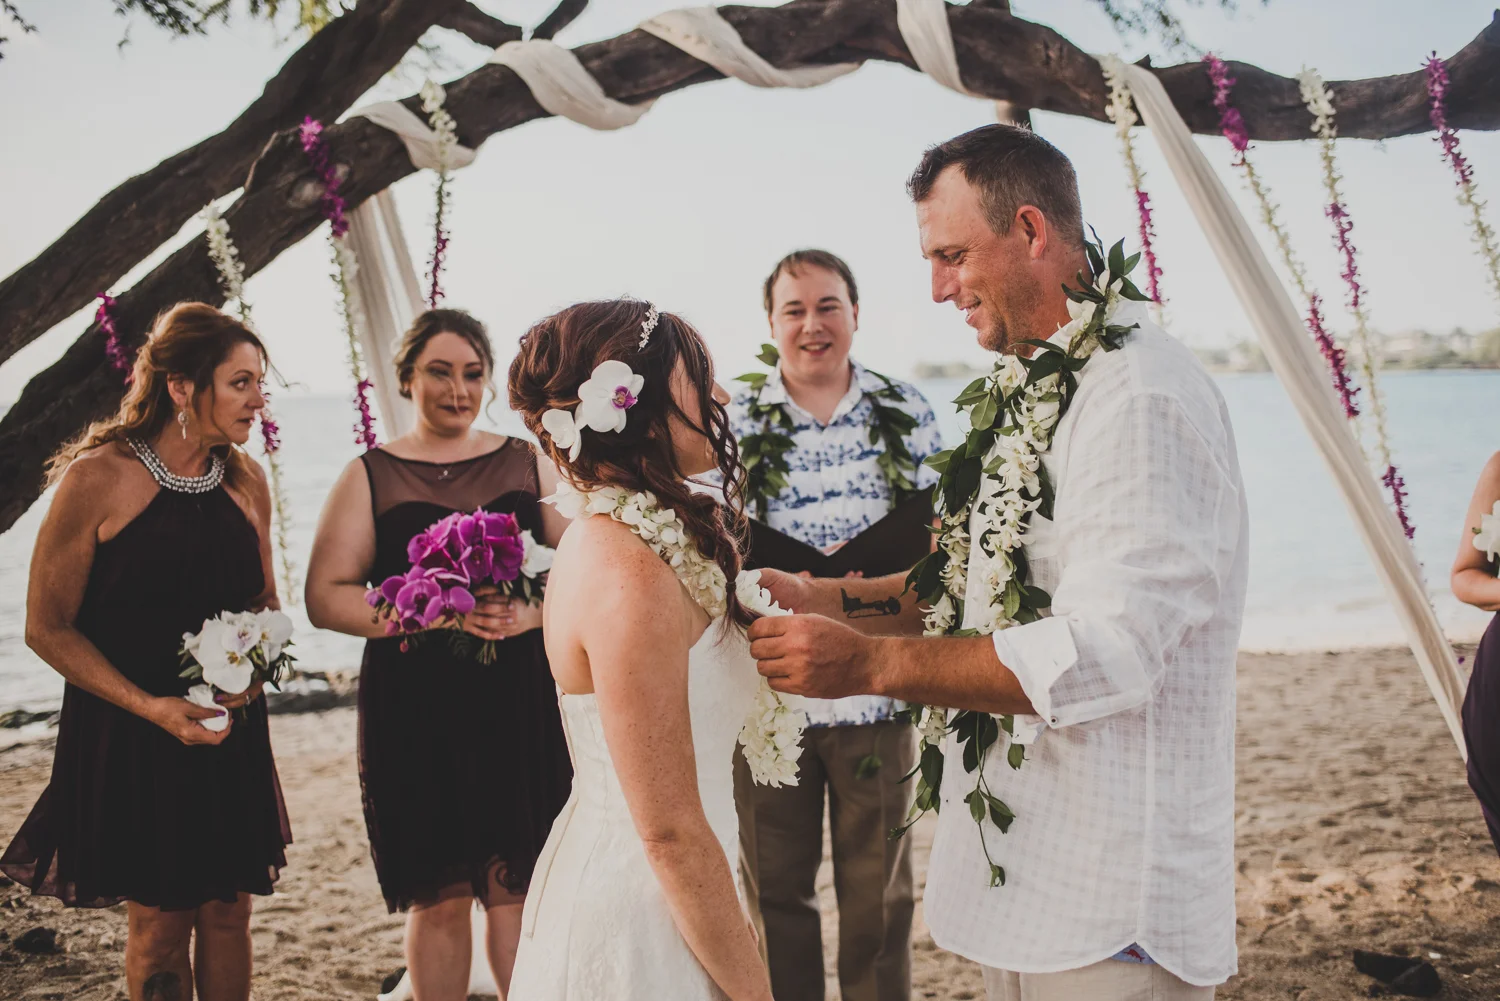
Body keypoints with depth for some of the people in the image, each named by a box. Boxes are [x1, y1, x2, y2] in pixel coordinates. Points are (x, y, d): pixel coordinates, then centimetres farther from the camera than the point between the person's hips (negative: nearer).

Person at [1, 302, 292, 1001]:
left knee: (228, 910, 12)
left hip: (229, 731, 4)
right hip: (130, 736, -4)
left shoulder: (246, 480, 1)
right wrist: (150, 706, -19)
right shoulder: (97, 478, -14)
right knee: (158, 918, 8)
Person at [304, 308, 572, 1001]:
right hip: (415, 709, -1)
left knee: (516, 885, 2)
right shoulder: (369, 478, 7)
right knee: (438, 896, 4)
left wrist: (530, 614, -14)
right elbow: (325, 598, -1)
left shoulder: (529, 464, 11)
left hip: (520, 704, 1)